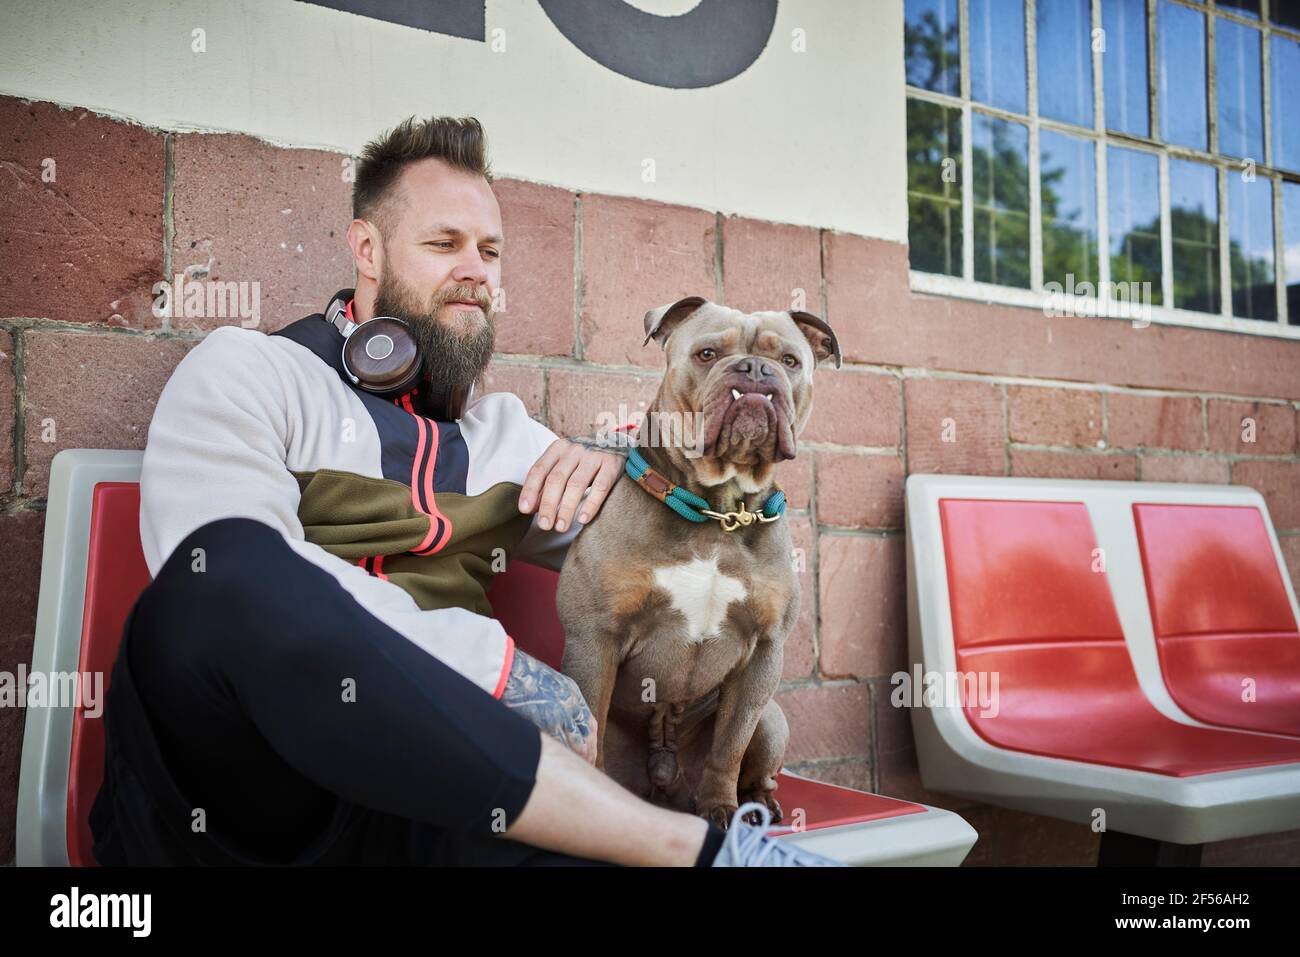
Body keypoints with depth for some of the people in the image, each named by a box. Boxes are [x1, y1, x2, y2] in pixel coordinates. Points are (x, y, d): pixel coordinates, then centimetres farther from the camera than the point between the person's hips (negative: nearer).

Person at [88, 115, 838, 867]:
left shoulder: (501, 429, 22)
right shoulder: (245, 371, 5)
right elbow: (223, 572, -14)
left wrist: (610, 466, 6)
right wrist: (498, 664, -15)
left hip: (417, 801, 1)